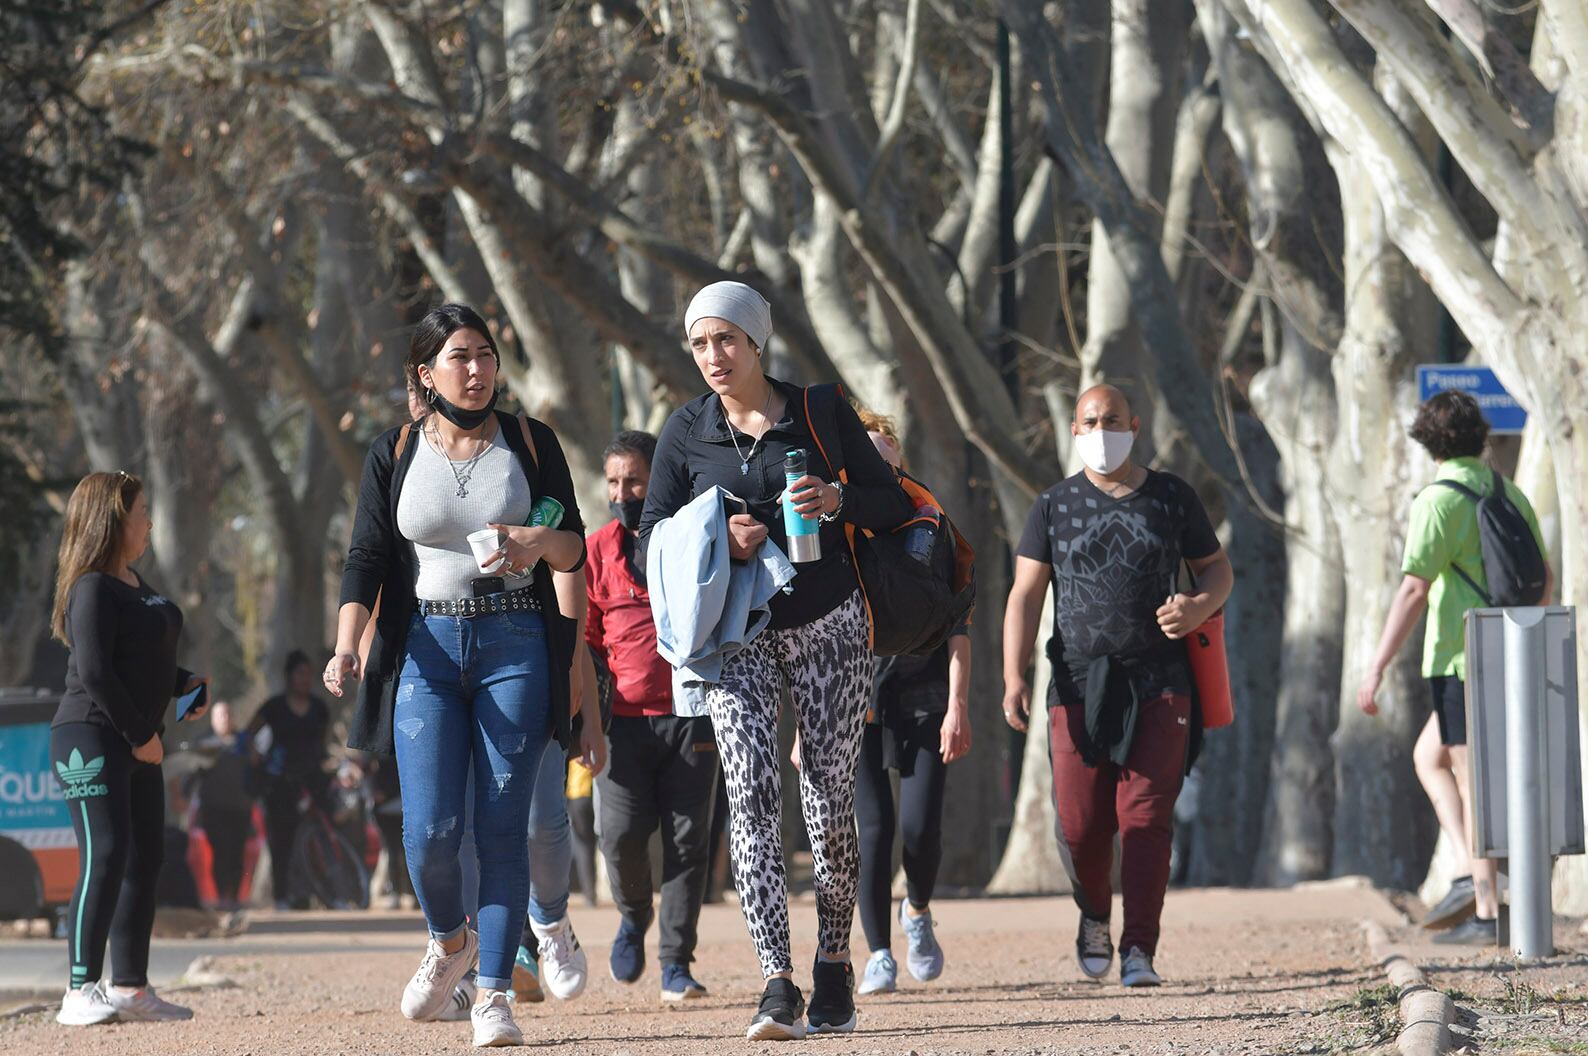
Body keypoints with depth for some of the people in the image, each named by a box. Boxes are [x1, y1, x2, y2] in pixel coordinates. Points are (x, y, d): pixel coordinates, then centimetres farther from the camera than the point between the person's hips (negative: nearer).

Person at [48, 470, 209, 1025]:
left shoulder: (135, 584, 16)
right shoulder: (93, 589, -13)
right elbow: (93, 672, -20)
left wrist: (182, 685, 8)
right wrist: (141, 735, -16)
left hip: (136, 743, 10)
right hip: (92, 737, -10)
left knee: (145, 860, 10)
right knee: (105, 856, -17)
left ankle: (129, 988, 16)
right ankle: (82, 991, -20)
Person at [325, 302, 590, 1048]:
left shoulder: (531, 443, 6)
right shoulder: (394, 454, 7)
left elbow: (573, 546, 8)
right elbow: (366, 559, 2)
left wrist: (539, 542, -16)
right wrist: (347, 646, -13)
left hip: (516, 647, 0)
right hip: (426, 646, 0)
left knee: (502, 826, -6)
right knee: (429, 827, -9)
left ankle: (494, 994, -1)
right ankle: (449, 942, 21)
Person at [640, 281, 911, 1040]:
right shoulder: (685, 431, 5)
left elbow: (893, 504, 5)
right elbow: (653, 539, 5)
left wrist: (837, 501, -16)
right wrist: (717, 540, -14)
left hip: (829, 627, 0)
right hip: (736, 635, 0)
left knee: (829, 803, 0)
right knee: (751, 796, -15)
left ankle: (834, 966, 18)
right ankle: (778, 986, -21)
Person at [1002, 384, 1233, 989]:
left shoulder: (1172, 499, 10)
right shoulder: (1054, 507, 8)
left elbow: (1218, 569, 17)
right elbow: (1025, 595, 3)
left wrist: (1200, 606, -7)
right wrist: (1014, 677, -11)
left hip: (1158, 684, 0)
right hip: (1079, 684, 0)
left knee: (1146, 818, -9)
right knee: (1080, 824, -3)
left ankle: (1139, 951, -6)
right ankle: (1095, 916, 27)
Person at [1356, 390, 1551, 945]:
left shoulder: (1439, 501, -12)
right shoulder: (1510, 496, 11)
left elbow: (1414, 591, -18)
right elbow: (1545, 580, 17)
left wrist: (1377, 667, -16)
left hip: (1462, 657, -8)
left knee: (1472, 778, -4)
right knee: (1428, 757, 20)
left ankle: (1485, 912, -4)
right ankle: (1472, 875, 9)